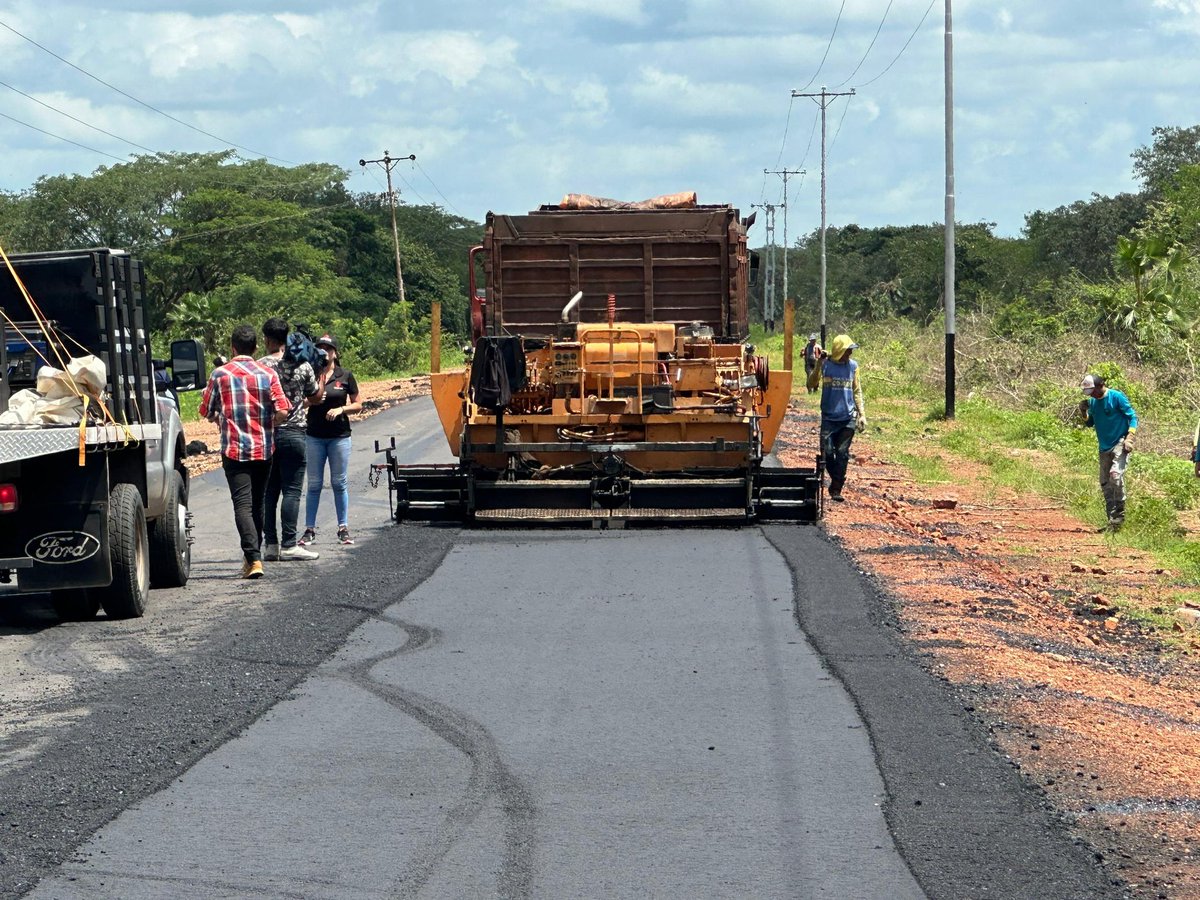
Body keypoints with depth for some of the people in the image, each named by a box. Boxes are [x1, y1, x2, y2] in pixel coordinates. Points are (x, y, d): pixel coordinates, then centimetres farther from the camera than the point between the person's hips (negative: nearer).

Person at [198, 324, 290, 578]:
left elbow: (206, 412, 3)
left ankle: (253, 558, -22)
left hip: (234, 449, -2)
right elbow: (282, 412, -8)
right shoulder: (268, 374, -1)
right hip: (263, 449, 2)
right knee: (257, 504, 16)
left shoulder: (221, 374, -2)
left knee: (243, 504, -7)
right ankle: (252, 555, 26)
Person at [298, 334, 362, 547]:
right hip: (315, 436, 0)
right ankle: (309, 530, 6)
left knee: (339, 483, 4)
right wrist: (311, 400, -14)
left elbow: (357, 405, 6)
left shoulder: (345, 376, 2)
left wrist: (341, 409, -12)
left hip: (339, 436, 0)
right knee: (314, 484, 2)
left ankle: (343, 529, 12)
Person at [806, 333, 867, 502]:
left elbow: (857, 391, 12)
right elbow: (812, 384, -12)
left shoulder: (852, 365, 5)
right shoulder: (825, 364, -3)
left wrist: (862, 414, 7)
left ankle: (836, 489, 3)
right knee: (827, 453, -3)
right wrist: (818, 365, -21)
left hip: (848, 418, 1)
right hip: (829, 417, -1)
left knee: (842, 454, -3)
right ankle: (836, 480, 22)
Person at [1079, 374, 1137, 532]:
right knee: (1105, 484, 8)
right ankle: (1112, 520, 14)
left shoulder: (1116, 397, -10)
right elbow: (1089, 424, 18)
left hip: (1120, 444, -8)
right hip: (1104, 447, 8)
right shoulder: (1092, 402, 8)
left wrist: (1129, 438, -19)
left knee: (1115, 474, -25)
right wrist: (1084, 412, -3)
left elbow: (1133, 416, -9)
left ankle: (1119, 515, -18)